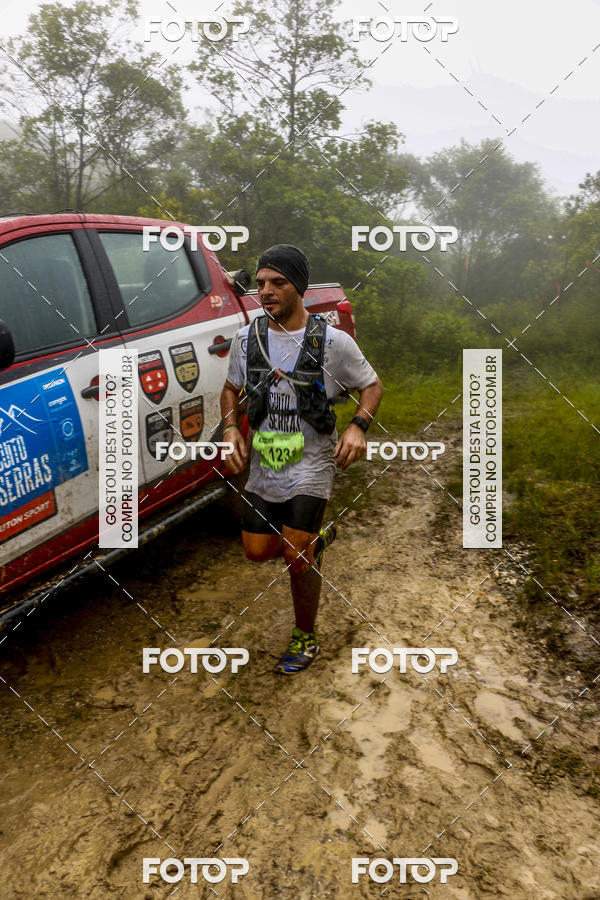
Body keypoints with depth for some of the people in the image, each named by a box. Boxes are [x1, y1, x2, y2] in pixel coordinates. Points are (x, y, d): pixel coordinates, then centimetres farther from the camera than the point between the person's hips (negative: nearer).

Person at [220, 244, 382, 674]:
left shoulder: (333, 341, -9)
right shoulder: (247, 338, 2)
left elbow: (372, 385, 1)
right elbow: (231, 389, 16)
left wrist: (358, 427, -19)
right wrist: (231, 428, -4)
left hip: (311, 466, -4)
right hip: (264, 465, 5)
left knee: (297, 558, -6)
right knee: (258, 550, 10)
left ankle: (306, 639, 20)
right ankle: (316, 540, 40)